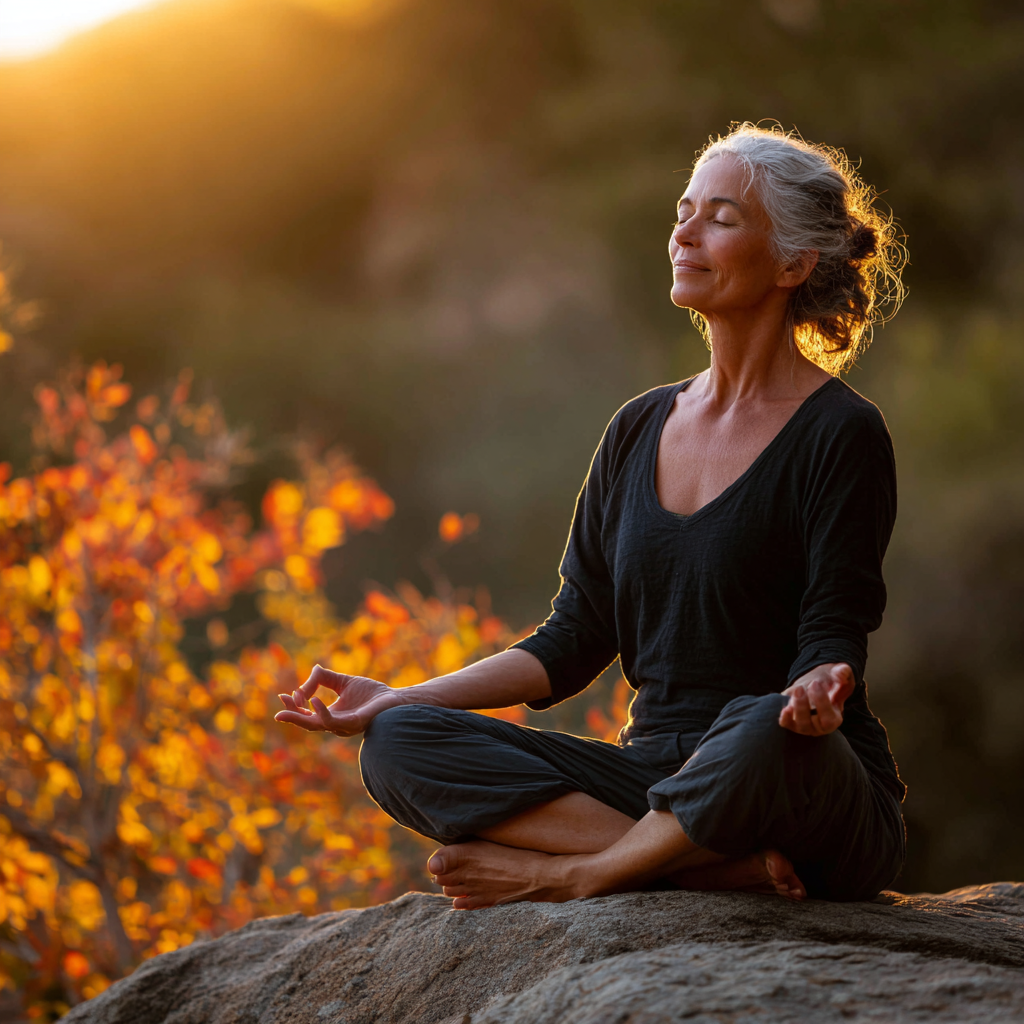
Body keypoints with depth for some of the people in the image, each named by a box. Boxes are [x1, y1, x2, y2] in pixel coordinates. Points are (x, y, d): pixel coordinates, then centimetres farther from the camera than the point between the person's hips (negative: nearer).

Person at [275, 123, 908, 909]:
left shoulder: (842, 436, -5)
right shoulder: (640, 430, 13)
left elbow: (834, 637, -12)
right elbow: (575, 641, 13)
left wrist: (816, 693, -36)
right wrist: (401, 697, 3)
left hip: (829, 815, -6)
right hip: (655, 778, 6)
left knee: (761, 732, -42)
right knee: (399, 742, -14)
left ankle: (571, 871, -18)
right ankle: (721, 867, -24)